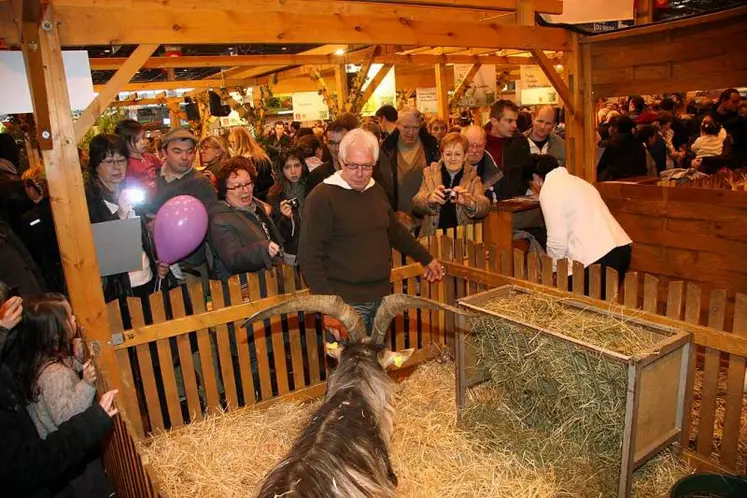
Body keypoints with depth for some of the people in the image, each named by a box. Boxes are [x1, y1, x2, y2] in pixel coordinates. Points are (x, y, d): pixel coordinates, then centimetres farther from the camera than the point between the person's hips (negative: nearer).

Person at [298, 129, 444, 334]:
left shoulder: (377, 191, 10)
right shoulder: (322, 197, -12)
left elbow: (395, 231, 25)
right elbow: (310, 257, -14)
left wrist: (426, 259, 30)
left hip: (381, 296, 7)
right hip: (346, 303, -6)